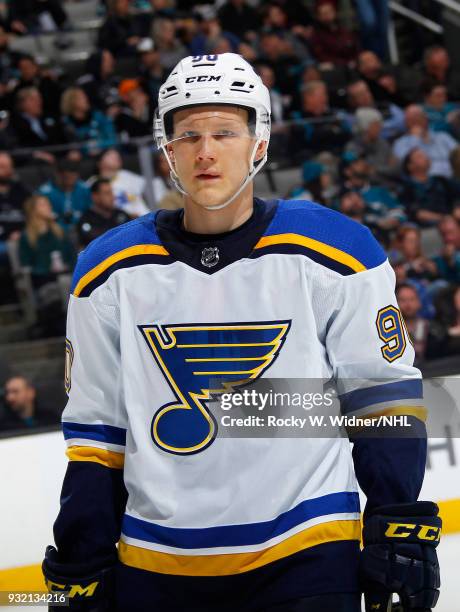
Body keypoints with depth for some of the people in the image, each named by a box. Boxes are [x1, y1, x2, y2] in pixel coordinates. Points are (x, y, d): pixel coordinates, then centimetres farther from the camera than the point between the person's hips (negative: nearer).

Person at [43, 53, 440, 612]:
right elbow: (94, 431, 8)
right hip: (154, 563, 2)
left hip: (304, 560, -2)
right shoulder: (111, 270, 2)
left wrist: (400, 537, -3)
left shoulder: (333, 253, -4)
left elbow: (382, 397, 1)